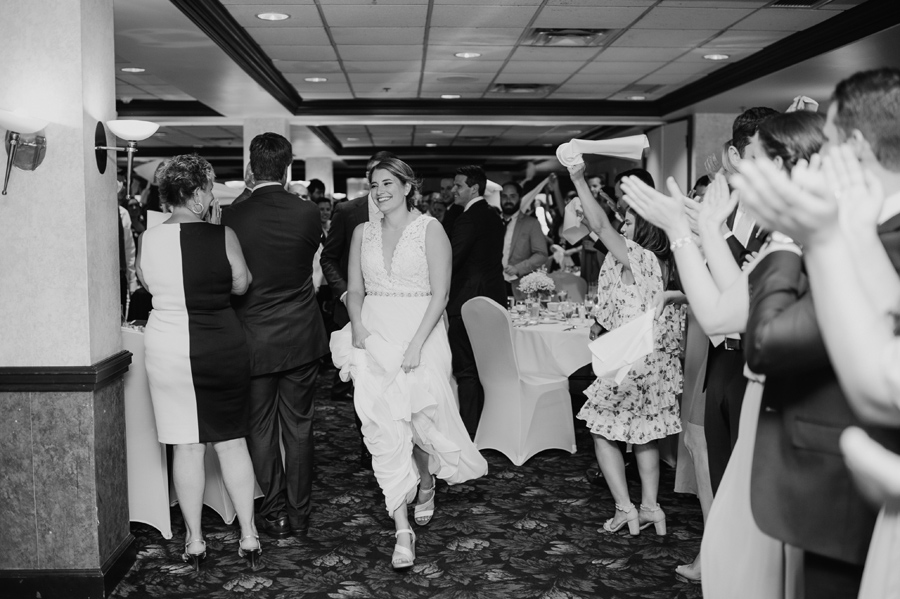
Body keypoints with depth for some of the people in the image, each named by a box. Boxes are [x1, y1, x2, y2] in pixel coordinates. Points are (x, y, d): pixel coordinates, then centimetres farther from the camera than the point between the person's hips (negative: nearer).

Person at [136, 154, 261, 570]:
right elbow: (241, 285, 2)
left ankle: (194, 540, 19)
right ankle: (248, 536, 19)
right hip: (223, 346, -1)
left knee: (187, 446, 9)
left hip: (168, 347, 1)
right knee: (232, 440, 12)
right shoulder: (223, 236, -11)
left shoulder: (147, 240, -3)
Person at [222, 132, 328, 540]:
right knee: (298, 427, 13)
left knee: (261, 429, 12)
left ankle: (275, 512, 19)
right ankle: (299, 513, 22)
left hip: (253, 338, -2)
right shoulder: (308, 213, -8)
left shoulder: (232, 217, -11)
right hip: (301, 337, 2)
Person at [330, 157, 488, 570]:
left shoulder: (430, 229, -2)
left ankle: (427, 483, 35)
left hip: (420, 332, -3)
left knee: (420, 416, -2)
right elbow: (355, 289, 13)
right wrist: (358, 324, -7)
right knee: (384, 426, -5)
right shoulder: (363, 232, 12)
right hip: (375, 335, 3)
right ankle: (402, 531, -1)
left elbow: (440, 293, -8)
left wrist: (416, 344, -16)